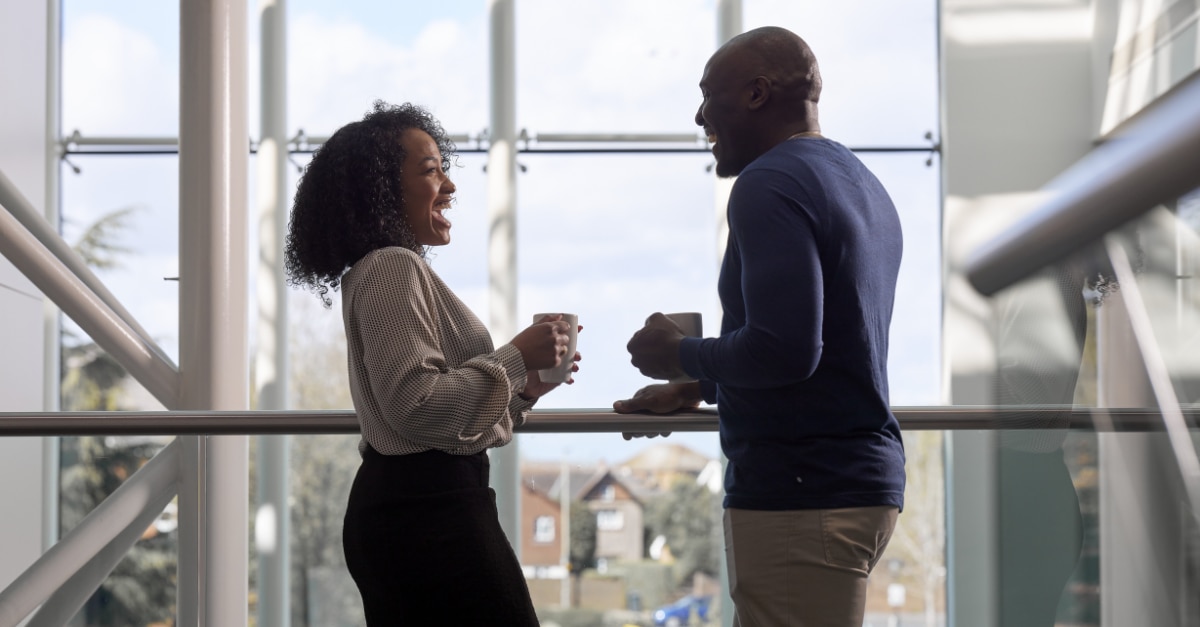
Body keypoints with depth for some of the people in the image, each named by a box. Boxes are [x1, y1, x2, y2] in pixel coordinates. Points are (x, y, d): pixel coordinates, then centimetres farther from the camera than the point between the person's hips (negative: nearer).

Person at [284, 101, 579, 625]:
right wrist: (515, 358, -14)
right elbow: (416, 405, -21)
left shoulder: (380, 270, 21)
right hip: (430, 514, -11)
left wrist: (524, 390, 14)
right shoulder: (394, 269, -11)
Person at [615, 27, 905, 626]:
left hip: (801, 494, -10)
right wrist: (696, 389, 27)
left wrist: (679, 355, -6)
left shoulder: (769, 184, -13)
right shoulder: (862, 183, 18)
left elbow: (783, 349, -23)